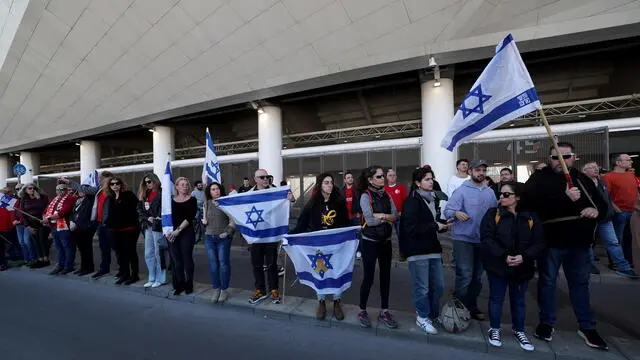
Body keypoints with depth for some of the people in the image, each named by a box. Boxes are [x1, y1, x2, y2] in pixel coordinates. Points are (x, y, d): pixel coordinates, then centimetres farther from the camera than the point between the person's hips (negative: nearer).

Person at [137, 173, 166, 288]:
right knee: (148, 254, 11)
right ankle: (152, 278, 23)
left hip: (158, 227, -7)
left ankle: (160, 279, 13)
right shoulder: (144, 195, 16)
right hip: (148, 227, 7)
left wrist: (157, 220, -20)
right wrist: (147, 218, -4)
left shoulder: (162, 193, -8)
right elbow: (140, 210, 13)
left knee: (158, 254, 1)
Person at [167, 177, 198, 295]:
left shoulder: (192, 200, -1)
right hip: (172, 234, 3)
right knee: (176, 260, 8)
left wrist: (178, 230, -16)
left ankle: (189, 284, 16)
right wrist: (168, 231, -9)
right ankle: (179, 284, 21)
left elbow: (190, 217, -10)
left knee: (187, 258, 2)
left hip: (187, 232, -3)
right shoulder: (172, 200, 9)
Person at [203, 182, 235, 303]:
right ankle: (216, 289, 20)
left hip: (223, 238, -4)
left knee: (223, 263, -1)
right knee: (213, 264, 6)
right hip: (209, 238, 4)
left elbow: (232, 220, -5)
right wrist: (204, 221, -1)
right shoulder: (207, 204, 9)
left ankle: (224, 289, 14)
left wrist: (227, 232, -13)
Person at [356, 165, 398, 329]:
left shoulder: (386, 195, 6)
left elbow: (396, 216, -4)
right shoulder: (365, 196, -11)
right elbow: (370, 220, -20)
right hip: (370, 241, -6)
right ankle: (362, 311, 23)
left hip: (386, 241, 6)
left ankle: (384, 312, 28)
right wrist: (387, 218, -8)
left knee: (385, 276, 13)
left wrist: (380, 215, -18)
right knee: (368, 277, 4)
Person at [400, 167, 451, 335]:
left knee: (438, 285, 16)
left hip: (433, 248, 8)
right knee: (422, 287, 5)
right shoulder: (412, 201, -14)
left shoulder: (432, 198, 11)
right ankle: (423, 318, 25)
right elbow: (410, 228, -21)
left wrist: (442, 225, 5)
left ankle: (434, 315, 36)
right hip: (418, 251, -8)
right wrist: (435, 226, -16)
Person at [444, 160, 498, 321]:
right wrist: (456, 213, -34)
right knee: (465, 275, -6)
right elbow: (447, 210, -15)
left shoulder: (490, 192, 9)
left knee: (477, 275, 16)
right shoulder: (462, 191, -8)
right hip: (463, 239, -6)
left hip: (482, 240, 6)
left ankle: (472, 306, 31)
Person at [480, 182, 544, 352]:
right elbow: (486, 238, -14)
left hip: (521, 267, 2)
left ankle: (519, 331, 38)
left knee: (518, 300, 18)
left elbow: (539, 242, -2)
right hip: (498, 265, -2)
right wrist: (504, 256, -22)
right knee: (496, 298, 10)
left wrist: (524, 257, -18)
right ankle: (495, 329, 29)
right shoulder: (493, 214, -6)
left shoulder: (531, 217, 1)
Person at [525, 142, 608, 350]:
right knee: (547, 282, 9)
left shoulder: (583, 179, 11)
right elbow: (534, 204, -22)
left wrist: (596, 210, -5)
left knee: (580, 284, 16)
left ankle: (587, 327, 30)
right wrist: (565, 198, -31)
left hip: (579, 242, 5)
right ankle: (547, 322, 24)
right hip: (550, 241, -5)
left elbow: (602, 203, 18)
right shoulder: (539, 178, -6)